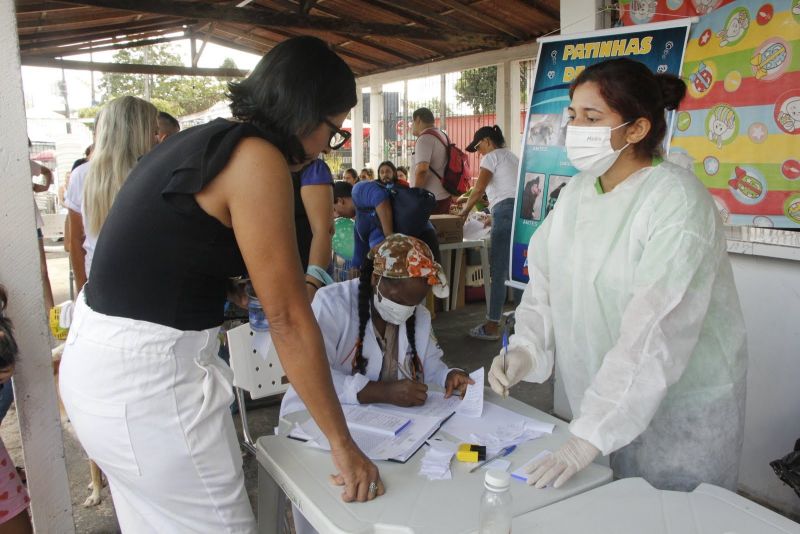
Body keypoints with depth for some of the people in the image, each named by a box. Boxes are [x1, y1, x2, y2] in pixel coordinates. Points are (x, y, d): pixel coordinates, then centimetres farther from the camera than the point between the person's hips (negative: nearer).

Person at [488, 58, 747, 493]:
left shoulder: (677, 201, -22)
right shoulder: (576, 192, 1)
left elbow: (656, 332, -29)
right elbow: (546, 281, 3)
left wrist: (589, 437, -31)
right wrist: (525, 349, -15)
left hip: (681, 405, -6)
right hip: (602, 402, 6)